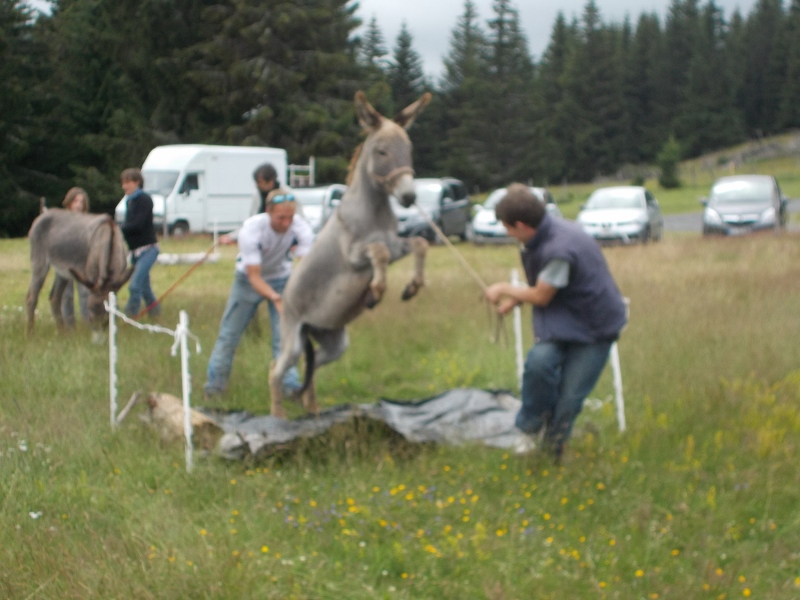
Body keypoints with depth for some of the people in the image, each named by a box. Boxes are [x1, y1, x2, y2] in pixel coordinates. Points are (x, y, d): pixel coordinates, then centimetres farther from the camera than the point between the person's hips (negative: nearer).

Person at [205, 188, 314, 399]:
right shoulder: (251, 229, -35)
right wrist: (275, 298, -51)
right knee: (230, 332, 6)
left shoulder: (301, 229, -29)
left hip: (281, 279, 1)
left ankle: (290, 384, 0)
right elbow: (254, 277, -34)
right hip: (248, 279, -1)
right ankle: (215, 382, 21)